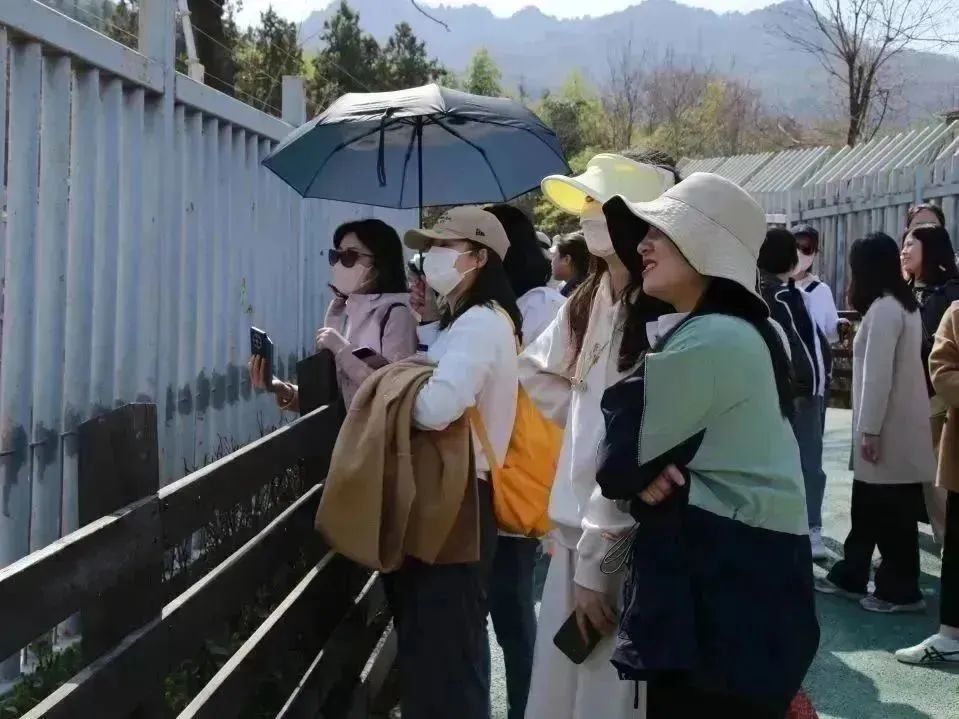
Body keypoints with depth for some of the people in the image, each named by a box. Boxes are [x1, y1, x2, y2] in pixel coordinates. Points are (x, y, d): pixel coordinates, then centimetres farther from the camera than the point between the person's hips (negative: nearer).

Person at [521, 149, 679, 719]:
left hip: (627, 541, -8)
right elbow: (538, 370, 27)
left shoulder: (664, 318, -18)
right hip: (576, 522, 8)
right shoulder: (591, 299, 9)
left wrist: (596, 558, -16)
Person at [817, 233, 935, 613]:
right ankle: (849, 576, 24)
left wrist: (870, 430, -17)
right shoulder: (904, 304, 13)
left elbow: (878, 374, -20)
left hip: (888, 427, -10)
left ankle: (901, 591, 8)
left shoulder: (883, 308, -17)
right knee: (867, 506, 15)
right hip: (897, 422, 10)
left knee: (890, 511, 0)